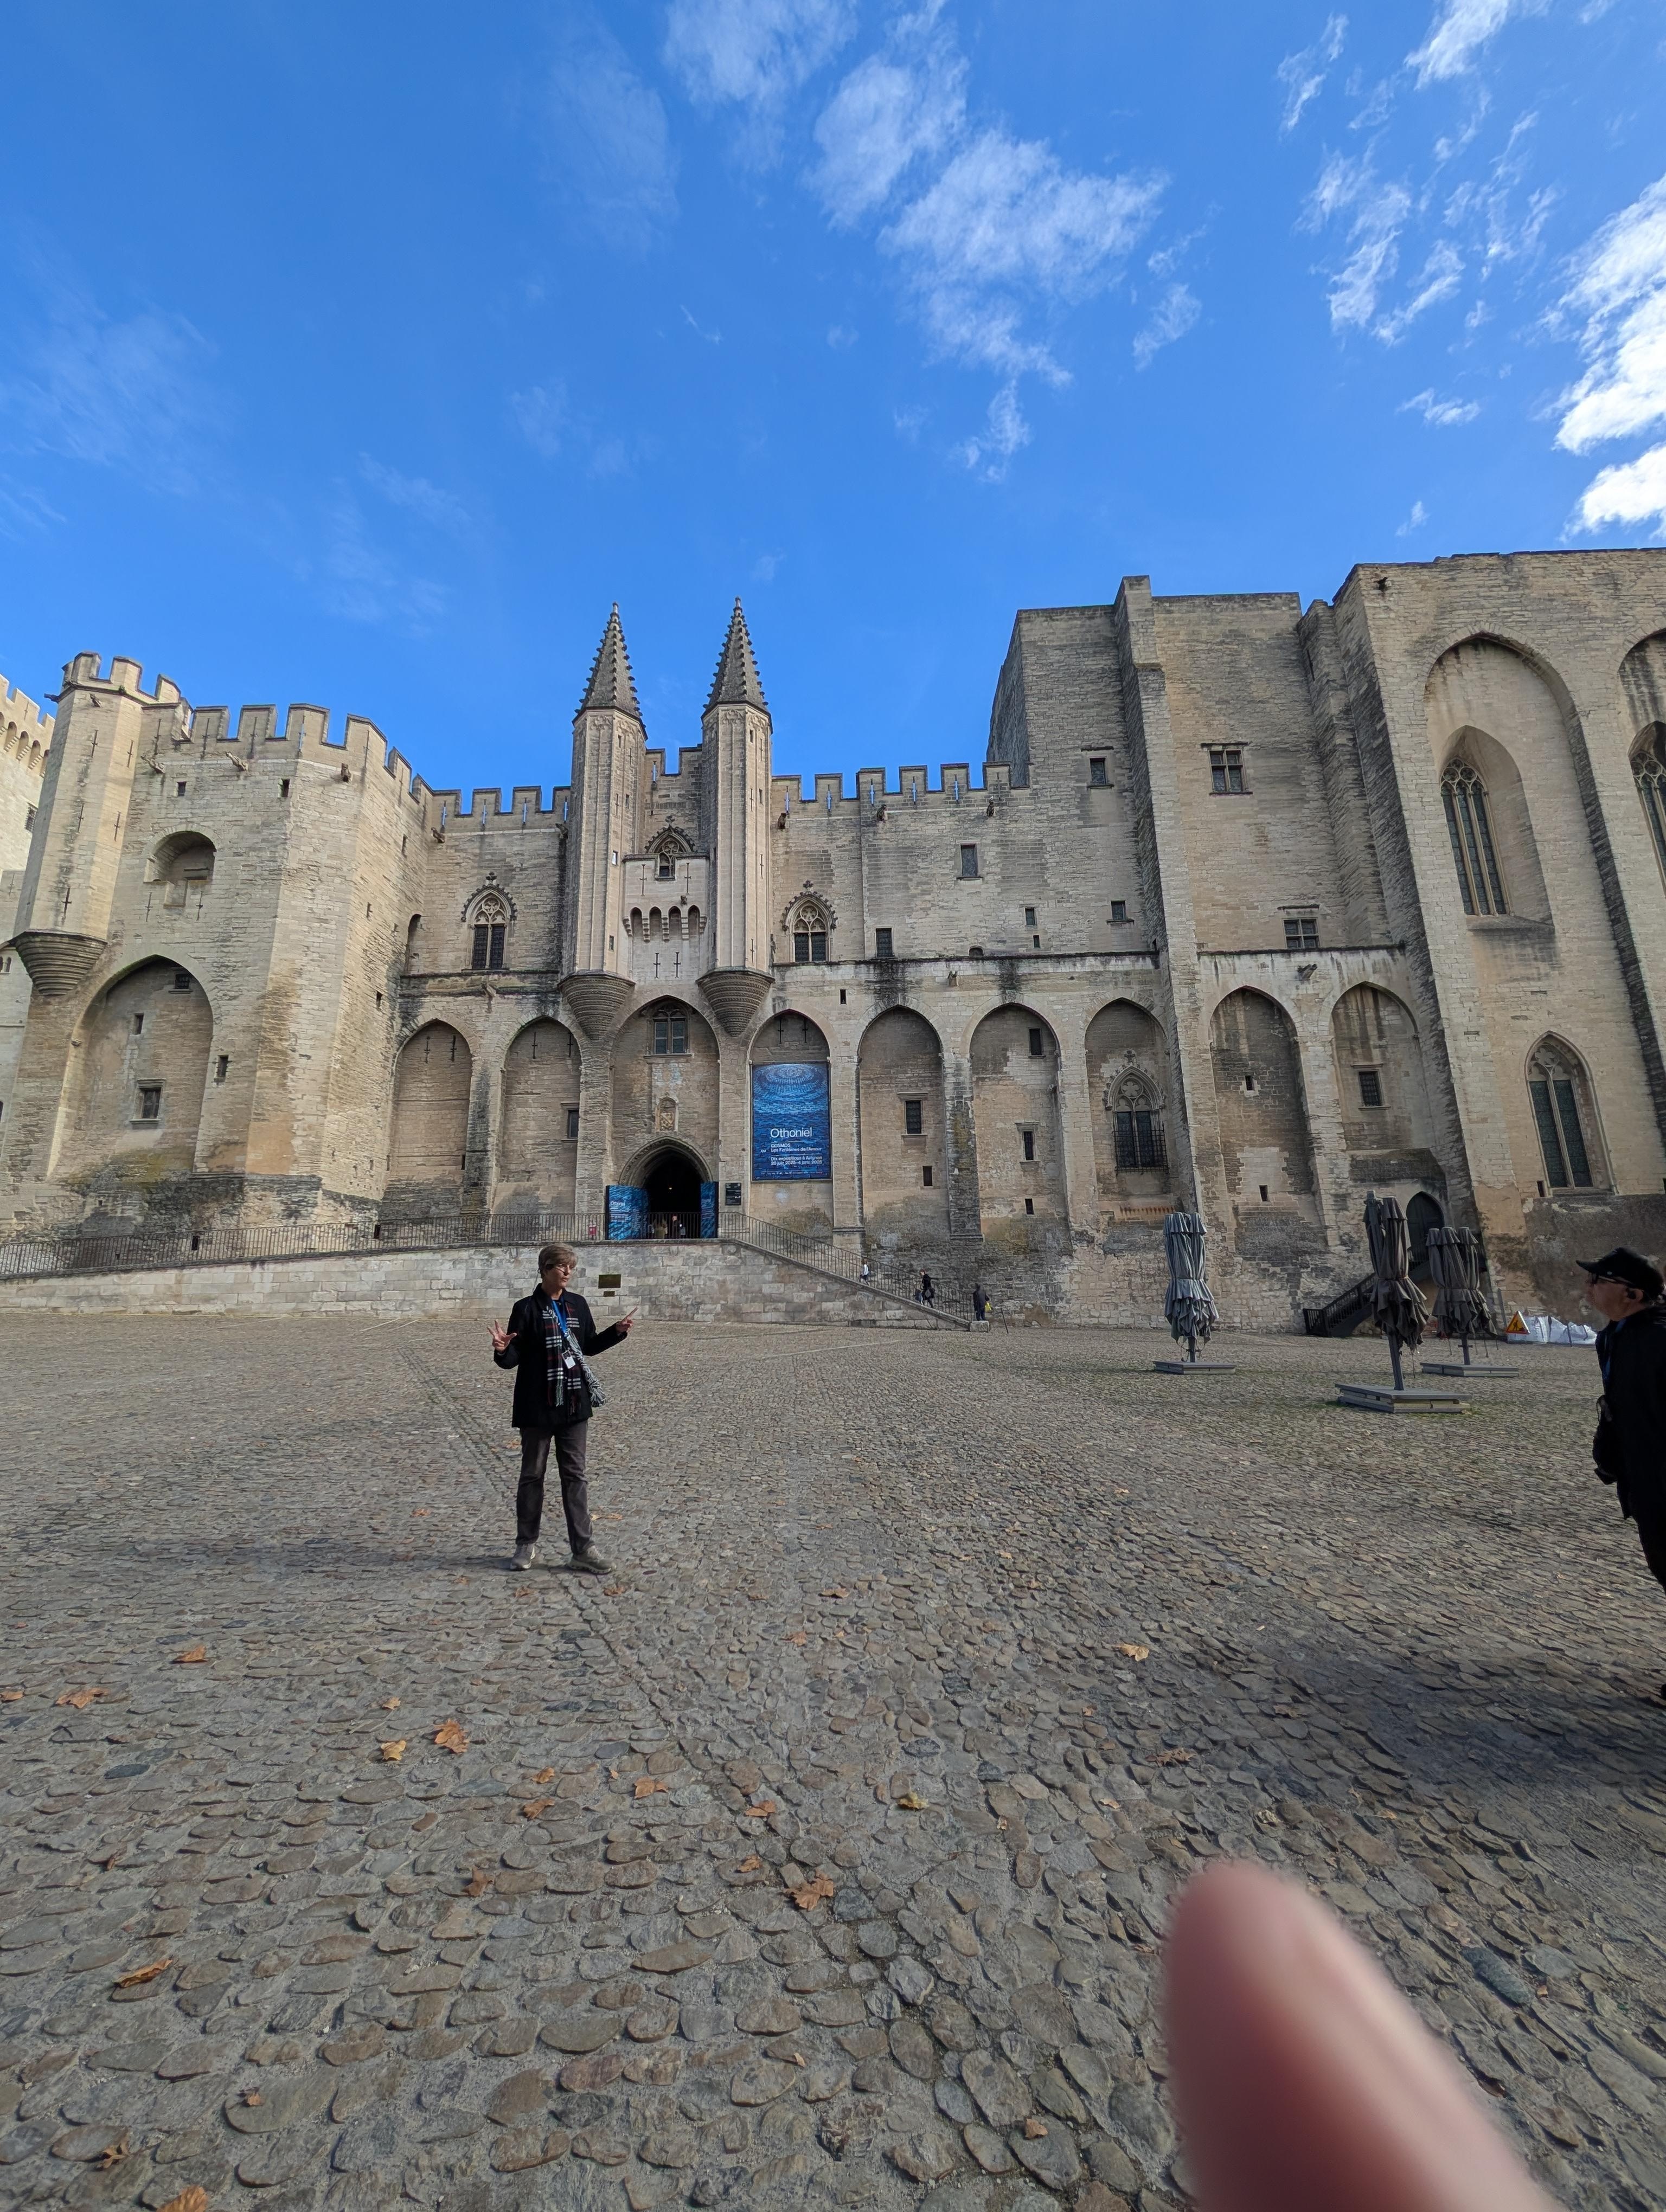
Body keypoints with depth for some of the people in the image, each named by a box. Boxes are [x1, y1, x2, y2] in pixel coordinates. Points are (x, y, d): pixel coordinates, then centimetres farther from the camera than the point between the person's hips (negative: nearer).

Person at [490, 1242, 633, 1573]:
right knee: (532, 1474, 11)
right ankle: (527, 1544, 28)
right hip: (537, 1407, -4)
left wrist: (617, 1332, 6)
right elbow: (513, 1358, -8)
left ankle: (583, 1549, 12)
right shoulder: (527, 1308, -8)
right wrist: (502, 1350, -29)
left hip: (575, 1405, 4)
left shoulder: (577, 1304, 6)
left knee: (575, 1475, 7)